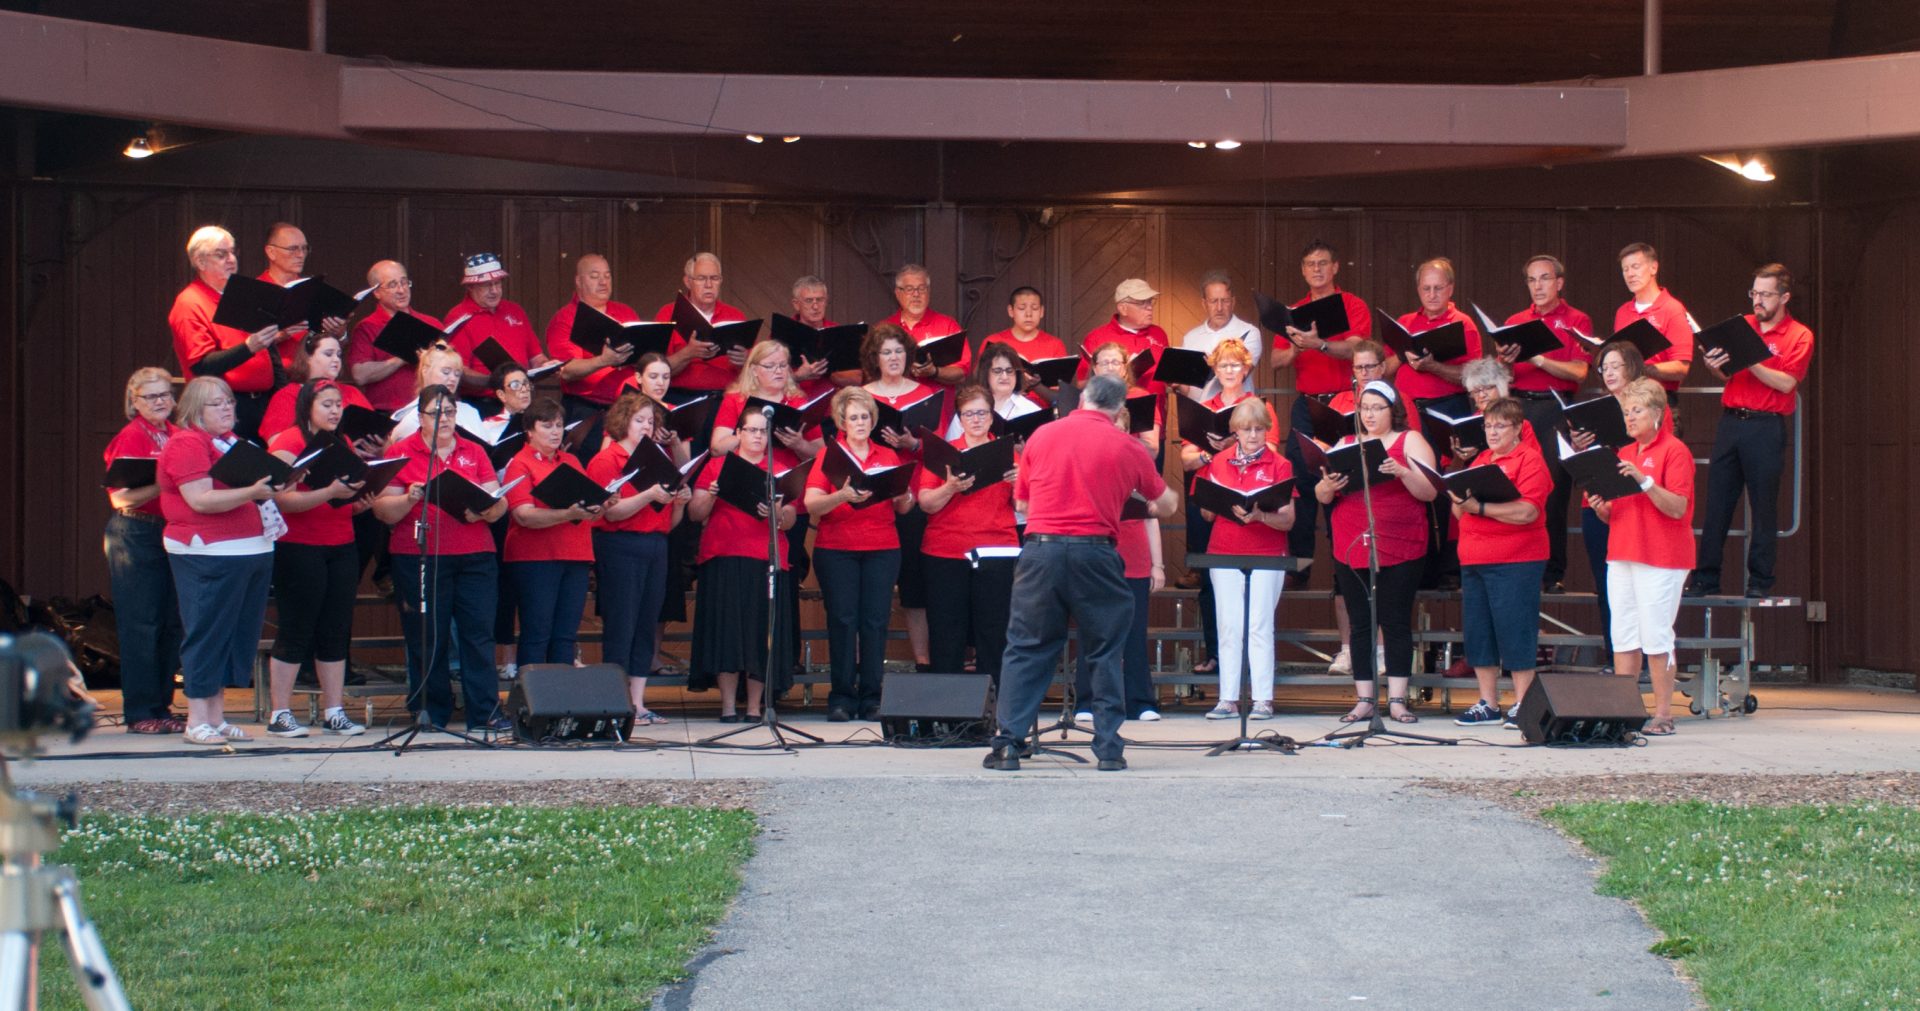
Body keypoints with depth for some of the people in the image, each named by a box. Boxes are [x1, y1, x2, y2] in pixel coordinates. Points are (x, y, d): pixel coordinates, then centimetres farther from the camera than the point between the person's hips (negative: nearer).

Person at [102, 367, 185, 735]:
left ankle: (161, 707, 15)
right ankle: (139, 713, -1)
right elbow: (120, 498, -15)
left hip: (173, 534, 7)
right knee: (141, 624, -5)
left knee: (171, 622, 7)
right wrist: (164, 483, -24)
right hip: (135, 536, -7)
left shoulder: (178, 436, 11)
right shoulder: (131, 437, -8)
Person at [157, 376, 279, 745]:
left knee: (238, 633, 9)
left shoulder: (230, 440, 18)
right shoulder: (187, 444, -9)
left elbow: (256, 479, 30)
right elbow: (201, 500, -20)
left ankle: (217, 717, 15)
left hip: (253, 549, 9)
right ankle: (197, 721, -2)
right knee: (208, 633, -6)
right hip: (209, 556, -9)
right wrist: (251, 492, -27)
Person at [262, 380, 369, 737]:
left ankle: (334, 712, 11)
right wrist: (330, 492, -26)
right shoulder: (288, 443, -6)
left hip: (341, 548, 7)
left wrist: (359, 500, 1)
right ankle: (280, 714, 2)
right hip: (298, 548, -7)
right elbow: (284, 500, -17)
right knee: (295, 631, -4)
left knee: (336, 632, 6)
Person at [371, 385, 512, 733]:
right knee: (428, 637, 0)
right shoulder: (402, 452, 5)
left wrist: (484, 511, -13)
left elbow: (498, 502, 8)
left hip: (474, 556, 2)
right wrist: (409, 499, -20)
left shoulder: (473, 453, 14)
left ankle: (485, 711, -3)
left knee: (479, 632, -3)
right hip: (418, 557, -2)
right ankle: (431, 711, 10)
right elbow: (383, 510, -1)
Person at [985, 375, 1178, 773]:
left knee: (1025, 650, 7)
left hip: (1040, 548, 1)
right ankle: (1109, 747, 8)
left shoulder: (1042, 436, 8)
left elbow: (1021, 503, 17)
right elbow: (1166, 505, 15)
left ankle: (1007, 743, 1)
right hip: (1095, 553, -1)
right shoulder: (1127, 448, 4)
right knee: (1105, 653, 10)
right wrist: (1160, 502, 36)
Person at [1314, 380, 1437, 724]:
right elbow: (1321, 496, 10)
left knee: (1396, 623, -3)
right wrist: (1328, 485, -13)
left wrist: (1402, 472, -23)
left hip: (1400, 550, -3)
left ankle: (1397, 700, 0)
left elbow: (1430, 492, -6)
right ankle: (1364, 700, 6)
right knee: (1360, 624, 3)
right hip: (1351, 550, 3)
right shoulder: (1345, 444, 14)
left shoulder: (1411, 441, 4)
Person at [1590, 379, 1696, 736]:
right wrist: (1601, 508, 1)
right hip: (1621, 555, 7)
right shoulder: (1624, 454, 18)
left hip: (1661, 559, -7)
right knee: (1623, 636, 4)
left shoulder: (1675, 451, -4)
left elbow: (1678, 508, -14)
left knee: (1656, 637, -8)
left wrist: (1643, 480, -23)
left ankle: (1663, 714, -4)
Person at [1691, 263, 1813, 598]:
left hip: (1766, 427, -4)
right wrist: (1715, 365, -6)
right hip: (1730, 420, 5)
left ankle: (1760, 582, 6)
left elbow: (1786, 383, -11)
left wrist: (1749, 360, -19)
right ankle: (1705, 579, 6)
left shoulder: (1799, 336, 0)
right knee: (1717, 503, 3)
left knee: (1763, 508, -1)